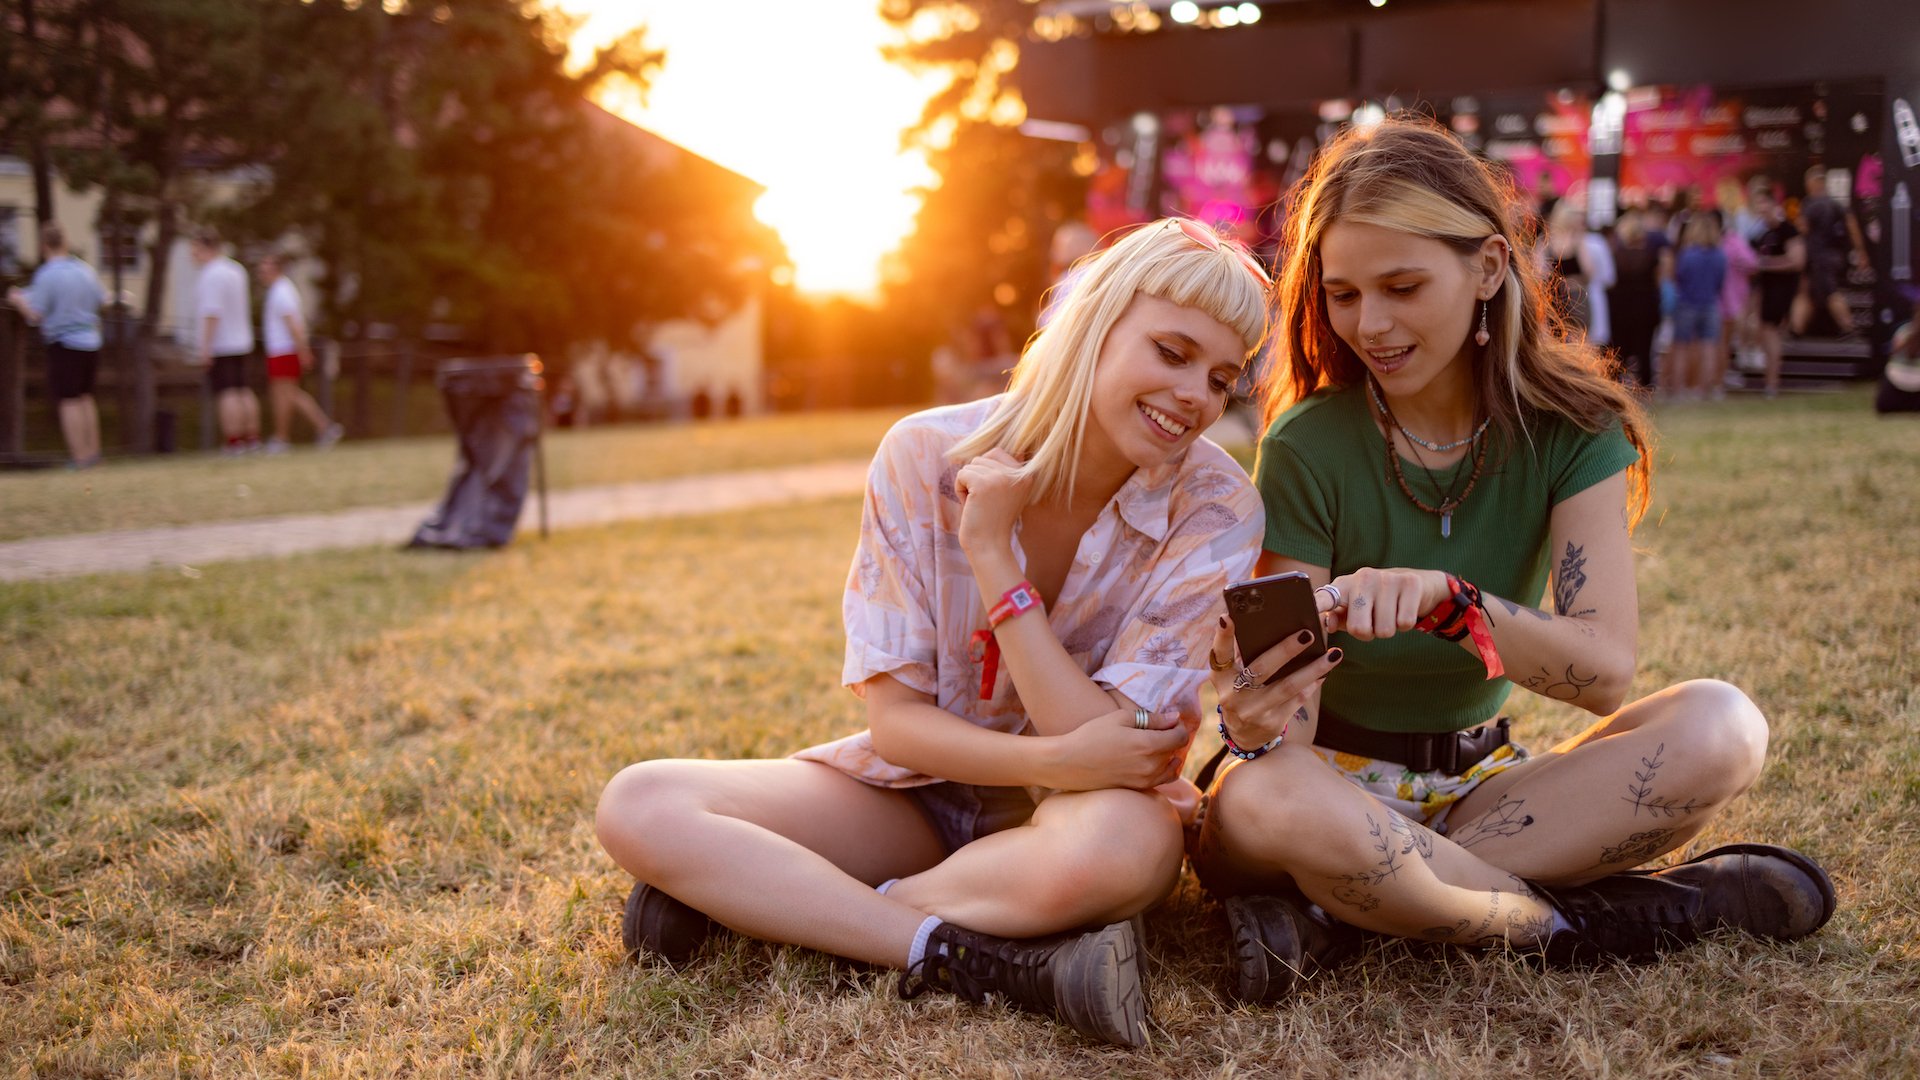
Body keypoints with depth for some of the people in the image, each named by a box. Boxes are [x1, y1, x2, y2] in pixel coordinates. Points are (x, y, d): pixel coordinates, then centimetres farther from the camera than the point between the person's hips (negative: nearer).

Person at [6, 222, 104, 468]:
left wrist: (17, 300, 5)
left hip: (64, 344, -6)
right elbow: (101, 302, 13)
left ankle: (80, 457, -2)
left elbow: (35, 316, -13)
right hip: (91, 343, 6)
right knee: (85, 396, 19)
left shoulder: (46, 275, -14)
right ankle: (93, 451, 21)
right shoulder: (86, 270, 3)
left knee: (68, 401, 0)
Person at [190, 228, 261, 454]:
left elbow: (212, 313, -22)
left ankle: (233, 441, -9)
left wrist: (206, 346, -22)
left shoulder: (211, 275, -16)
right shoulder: (236, 270, 11)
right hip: (240, 342, 9)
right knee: (243, 391, 11)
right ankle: (252, 438, 11)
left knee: (226, 393, -8)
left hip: (219, 346, -9)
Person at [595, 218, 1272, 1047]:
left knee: (1127, 842, -40)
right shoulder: (926, 457, -13)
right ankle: (993, 966, -27)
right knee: (637, 806, -20)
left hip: (1076, 806, -1)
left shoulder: (1214, 509, -16)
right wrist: (1056, 760, -29)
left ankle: (766, 899, -21)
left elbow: (1111, 748, -21)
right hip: (922, 784, 2)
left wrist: (992, 554, -25)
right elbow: (895, 720, -11)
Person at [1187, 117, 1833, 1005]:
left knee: (1719, 727, -24)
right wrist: (1258, 721, -39)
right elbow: (1287, 704, -13)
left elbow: (1606, 667, -19)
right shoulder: (1309, 447, -12)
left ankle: (1331, 918, -25)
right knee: (1262, 804, -40)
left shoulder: (1568, 425, -5)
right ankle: (1576, 925, -17)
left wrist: (1446, 598, -38)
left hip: (1478, 783, 3)